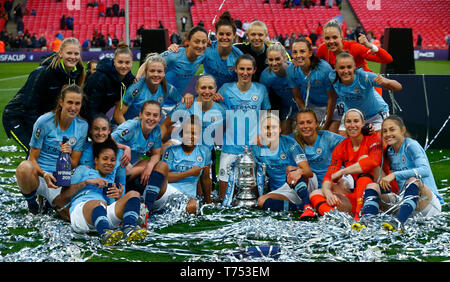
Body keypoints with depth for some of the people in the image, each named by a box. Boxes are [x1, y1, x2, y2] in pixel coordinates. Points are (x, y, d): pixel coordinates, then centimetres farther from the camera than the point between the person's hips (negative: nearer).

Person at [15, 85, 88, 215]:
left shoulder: (82, 126, 1)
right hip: (38, 175, -3)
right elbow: (33, 158, -7)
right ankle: (30, 200, -6)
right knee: (24, 167, -40)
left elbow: (74, 164, 4)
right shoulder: (44, 122, -9)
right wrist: (44, 174, -27)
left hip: (61, 179, 3)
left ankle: (48, 199, 12)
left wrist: (67, 155, -19)